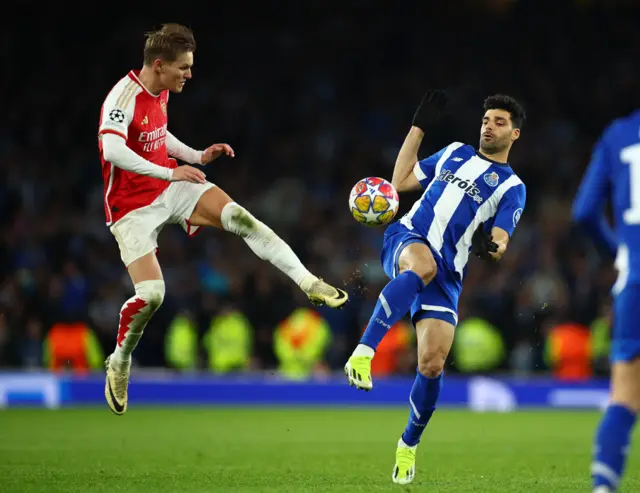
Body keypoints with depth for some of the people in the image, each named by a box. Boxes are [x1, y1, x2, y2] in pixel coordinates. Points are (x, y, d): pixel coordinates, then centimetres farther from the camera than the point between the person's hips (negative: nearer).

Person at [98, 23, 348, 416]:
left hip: (171, 189, 7)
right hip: (133, 207, -7)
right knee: (151, 294, -15)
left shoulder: (161, 92, 4)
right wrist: (169, 173, -38)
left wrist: (198, 156, 9)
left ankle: (308, 282, -15)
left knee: (239, 217, -15)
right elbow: (112, 150, -38)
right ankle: (119, 364, 10)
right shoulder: (124, 97, -23)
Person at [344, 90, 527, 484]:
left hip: (447, 273, 0)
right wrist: (419, 127, 23)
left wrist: (489, 246, -26)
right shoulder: (455, 153, 21)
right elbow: (401, 181, 22)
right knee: (422, 264, -40)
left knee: (433, 364, -11)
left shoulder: (512, 188, 11)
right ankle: (364, 351, -50)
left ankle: (409, 444, 14)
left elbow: (498, 244, -1)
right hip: (405, 241, 1)